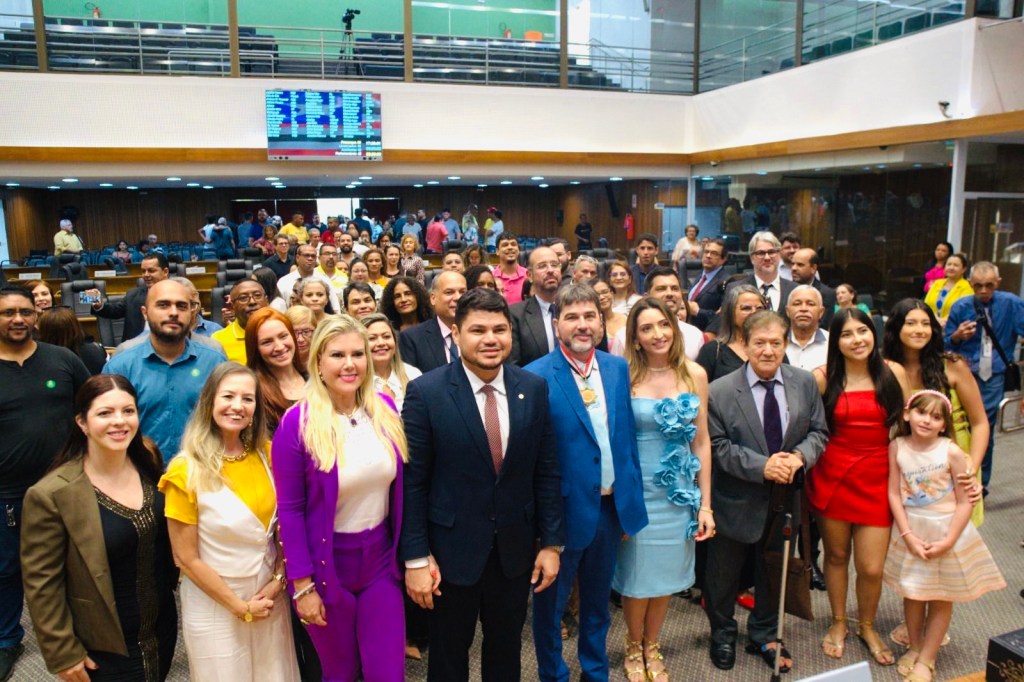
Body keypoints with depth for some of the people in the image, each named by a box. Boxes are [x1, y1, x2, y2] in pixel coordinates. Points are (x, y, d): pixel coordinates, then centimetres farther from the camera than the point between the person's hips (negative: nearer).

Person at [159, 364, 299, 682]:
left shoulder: (266, 454, -4)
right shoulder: (187, 471, -17)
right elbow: (186, 559, -13)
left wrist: (278, 581, -6)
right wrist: (239, 607, -10)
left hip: (270, 596, 4)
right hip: (214, 606, -4)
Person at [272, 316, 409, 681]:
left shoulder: (385, 408, -4)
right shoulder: (297, 423, -16)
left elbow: (397, 485, 5)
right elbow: (290, 510, -12)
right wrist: (302, 584, -11)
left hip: (381, 559, 3)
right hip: (326, 564, -3)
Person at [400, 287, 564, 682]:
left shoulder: (534, 389, -4)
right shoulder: (426, 393, -14)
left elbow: (547, 472, 0)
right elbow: (412, 482, -11)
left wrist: (551, 543, 0)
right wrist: (416, 558, -11)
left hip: (515, 549, 3)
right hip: (452, 550, -2)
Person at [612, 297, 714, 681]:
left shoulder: (694, 374, -2)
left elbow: (701, 441, 1)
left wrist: (705, 504, 2)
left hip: (680, 491, 3)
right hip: (638, 491, -3)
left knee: (668, 574, 16)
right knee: (637, 574, 11)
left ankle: (652, 648, 39)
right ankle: (634, 649, 37)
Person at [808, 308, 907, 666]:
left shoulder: (893, 373, -1)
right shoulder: (824, 377, -6)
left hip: (876, 477, 1)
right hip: (832, 475, 0)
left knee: (871, 568, 2)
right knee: (836, 555, 15)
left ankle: (867, 627, 32)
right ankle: (838, 623, 39)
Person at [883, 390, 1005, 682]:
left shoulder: (952, 452, -16)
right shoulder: (897, 447, -9)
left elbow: (965, 502, -12)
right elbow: (894, 494, -7)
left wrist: (948, 541, -16)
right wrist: (908, 535, -13)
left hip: (946, 530, -1)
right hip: (910, 530, 2)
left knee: (941, 598, 11)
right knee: (912, 593, 14)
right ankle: (915, 647, 37)